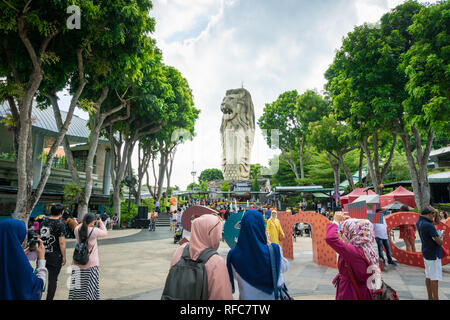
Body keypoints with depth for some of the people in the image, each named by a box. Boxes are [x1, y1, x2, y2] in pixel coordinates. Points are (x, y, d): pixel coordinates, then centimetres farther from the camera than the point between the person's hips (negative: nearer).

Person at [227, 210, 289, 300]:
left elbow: (235, 276, -3)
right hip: (273, 296, 0)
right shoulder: (275, 250, -24)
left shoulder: (234, 255, -22)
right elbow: (285, 267, -2)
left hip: (247, 297, 1)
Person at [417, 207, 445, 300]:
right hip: (433, 255, -9)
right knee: (434, 278, -2)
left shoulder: (419, 222, 3)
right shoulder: (429, 226, -22)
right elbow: (440, 242, -19)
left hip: (426, 253, 9)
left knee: (428, 276, 15)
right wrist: (441, 237, 2)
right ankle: (435, 298, 3)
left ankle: (430, 297, 23)